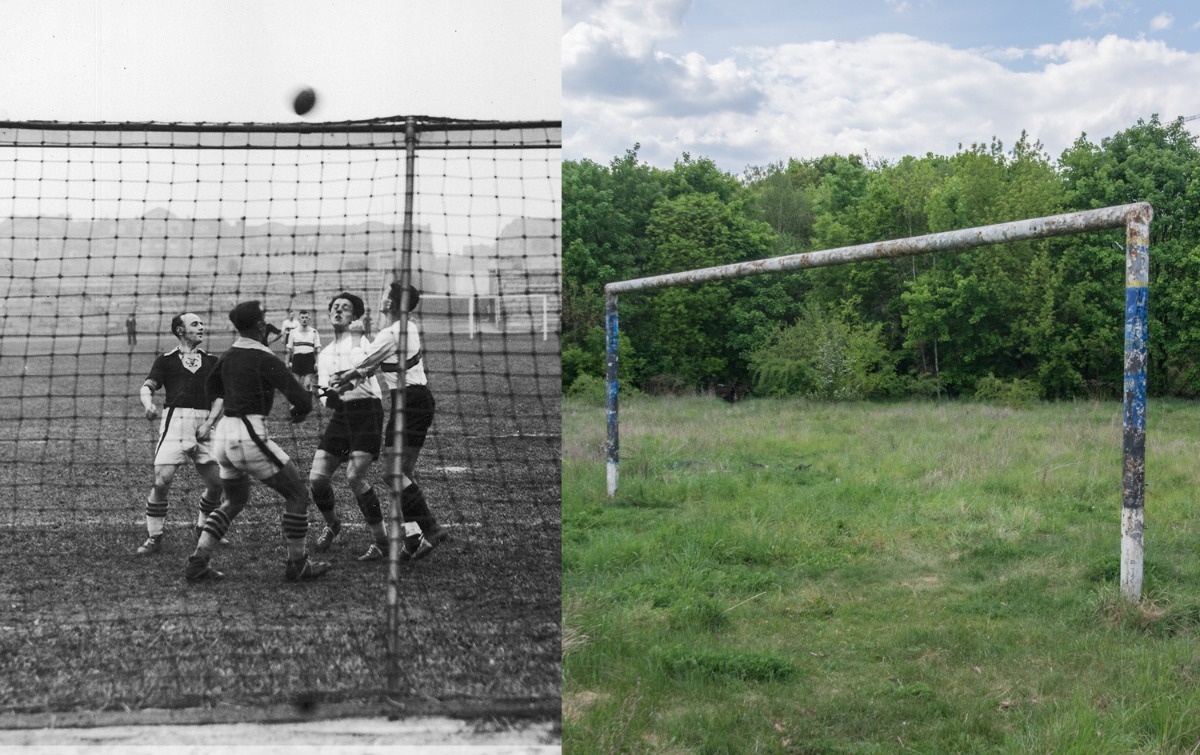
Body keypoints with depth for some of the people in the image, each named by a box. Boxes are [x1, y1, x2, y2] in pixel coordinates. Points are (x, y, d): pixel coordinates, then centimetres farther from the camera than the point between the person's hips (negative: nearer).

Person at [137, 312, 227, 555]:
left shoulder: (211, 361, 19)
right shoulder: (166, 360, 12)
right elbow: (147, 386, 1)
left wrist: (210, 422, -4)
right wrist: (148, 405, -22)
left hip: (203, 425, 3)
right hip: (175, 420, -3)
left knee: (217, 483, 0)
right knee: (162, 480, -14)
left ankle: (203, 530, 25)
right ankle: (154, 538, -1)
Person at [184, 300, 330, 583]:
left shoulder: (229, 355, 10)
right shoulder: (265, 359, -12)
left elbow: (213, 388, 29)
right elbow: (301, 399, -16)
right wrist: (300, 411, 6)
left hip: (224, 433, 8)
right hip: (250, 437, -8)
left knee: (235, 500, 25)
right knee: (298, 494, 6)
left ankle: (197, 563, 15)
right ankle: (297, 565, 11)